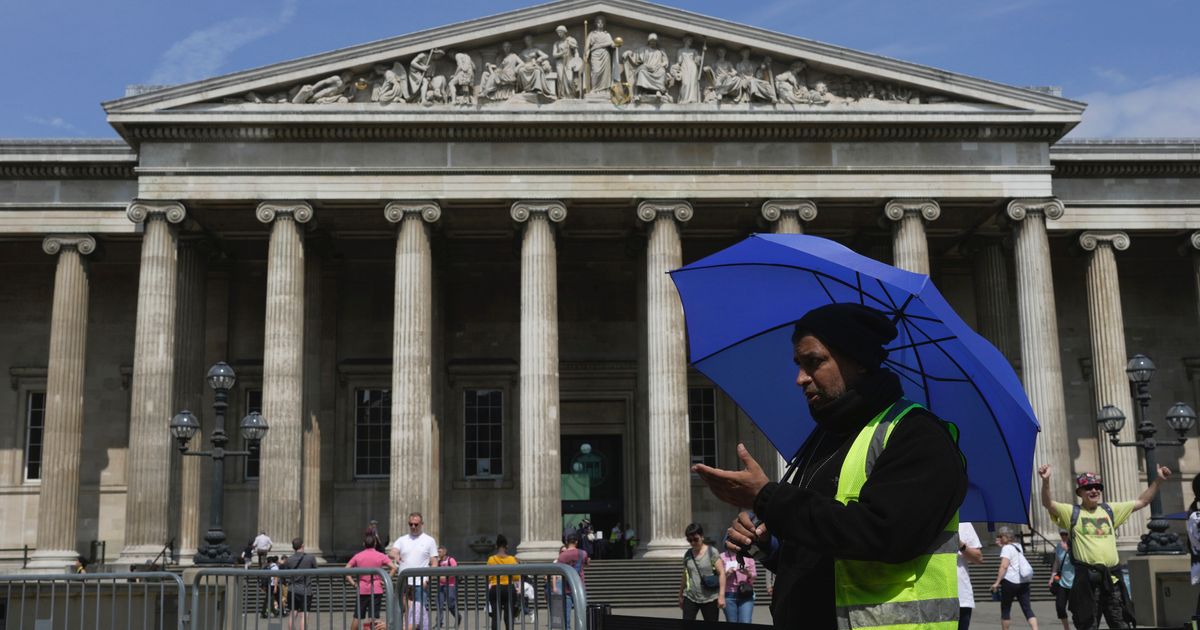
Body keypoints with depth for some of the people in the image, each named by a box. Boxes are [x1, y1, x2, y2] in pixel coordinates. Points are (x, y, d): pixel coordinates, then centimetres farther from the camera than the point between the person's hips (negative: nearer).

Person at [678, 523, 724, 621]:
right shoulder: (687, 555, 8)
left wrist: (721, 595, -15)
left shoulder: (712, 552, -4)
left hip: (710, 599, -3)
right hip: (690, 598, 3)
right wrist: (680, 595, 21)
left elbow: (721, 573, -8)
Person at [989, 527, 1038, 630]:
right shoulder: (1018, 546, 16)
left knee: (1005, 609, 5)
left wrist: (997, 582, -20)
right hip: (1024, 581, 7)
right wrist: (1001, 545, 30)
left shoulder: (1006, 548, -8)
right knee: (1027, 609, 0)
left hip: (1010, 580, -7)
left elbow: (1004, 566, -18)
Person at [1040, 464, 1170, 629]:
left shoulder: (1110, 510, 16)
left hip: (1112, 577, 4)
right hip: (1087, 578, -4)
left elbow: (1141, 501, 19)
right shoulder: (1072, 512, 3)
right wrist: (1046, 481, -30)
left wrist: (1159, 480, 10)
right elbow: (1048, 504, -12)